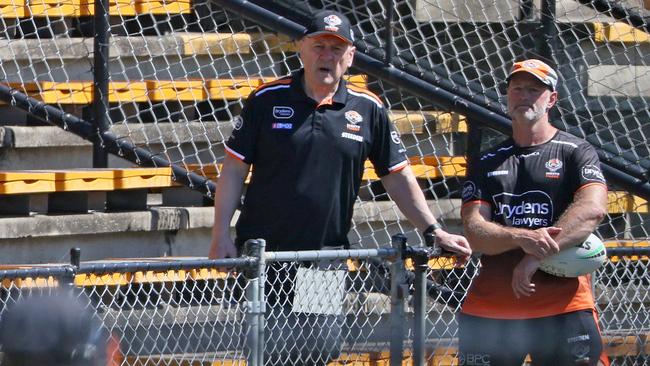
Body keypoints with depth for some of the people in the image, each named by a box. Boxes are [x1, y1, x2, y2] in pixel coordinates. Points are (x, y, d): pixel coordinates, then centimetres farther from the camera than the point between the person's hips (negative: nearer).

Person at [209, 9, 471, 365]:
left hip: (327, 256, 2)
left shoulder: (368, 109, 4)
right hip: (262, 252, -2)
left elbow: (397, 177, 9)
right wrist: (221, 234, -4)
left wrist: (434, 231, 1)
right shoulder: (267, 100, -1)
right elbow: (234, 169, 2)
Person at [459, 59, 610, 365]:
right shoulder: (486, 163, 16)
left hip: (563, 303, -3)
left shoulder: (576, 153, 6)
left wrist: (536, 256, -22)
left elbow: (593, 209, -13)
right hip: (490, 305, 3)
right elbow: (475, 233, 3)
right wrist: (523, 238, -19)